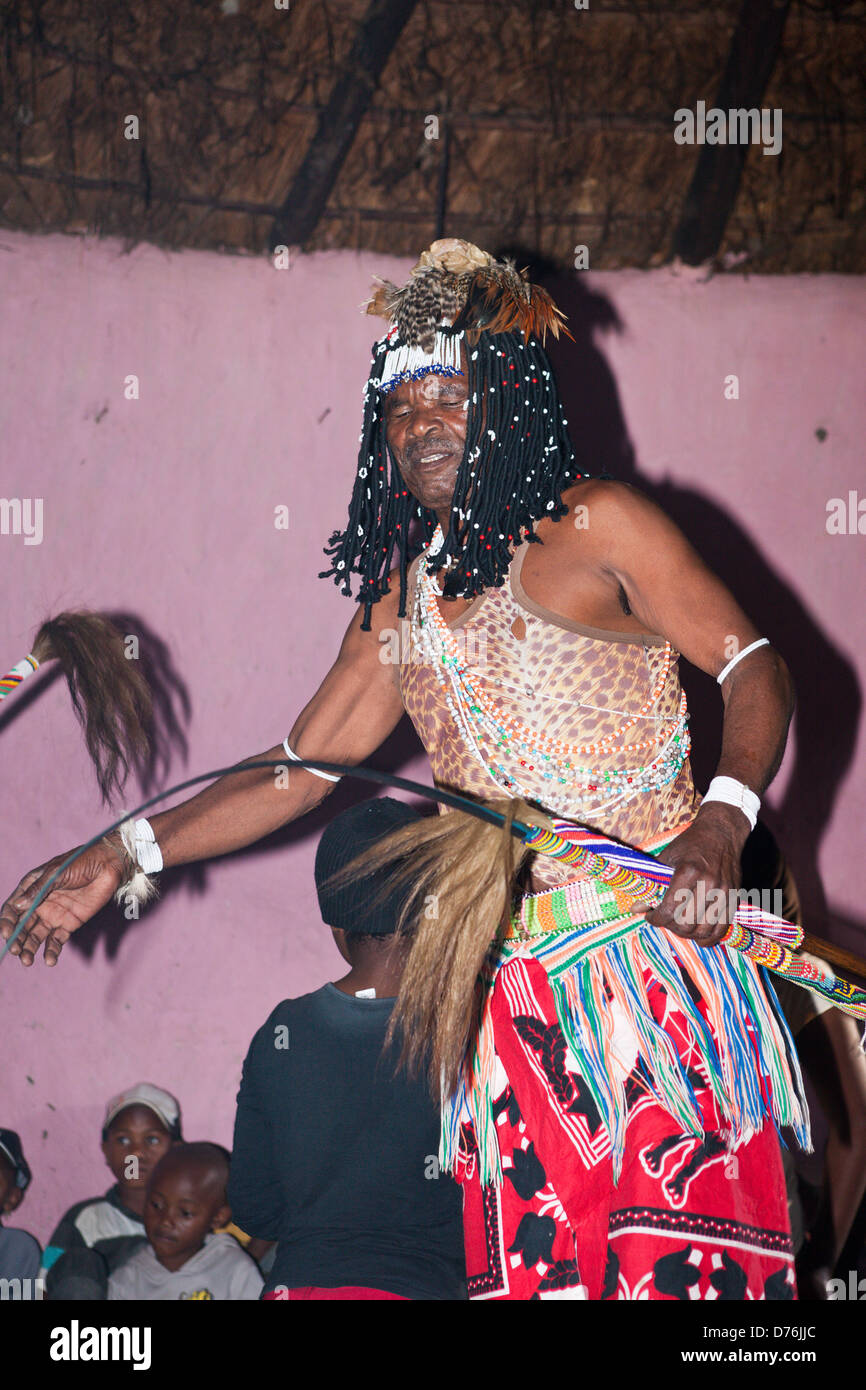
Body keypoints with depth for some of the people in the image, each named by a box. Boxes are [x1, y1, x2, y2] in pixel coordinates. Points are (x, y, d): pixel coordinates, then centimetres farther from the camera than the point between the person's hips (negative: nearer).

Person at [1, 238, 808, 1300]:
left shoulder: (598, 526, 1)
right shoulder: (403, 596, 18)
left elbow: (753, 669, -2)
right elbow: (298, 769, 21)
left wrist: (718, 826, -20)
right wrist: (123, 857, 16)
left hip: (654, 953, -5)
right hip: (512, 982, 5)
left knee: (677, 1249, -12)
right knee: (532, 1252, -2)